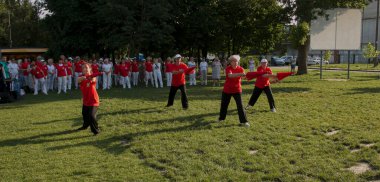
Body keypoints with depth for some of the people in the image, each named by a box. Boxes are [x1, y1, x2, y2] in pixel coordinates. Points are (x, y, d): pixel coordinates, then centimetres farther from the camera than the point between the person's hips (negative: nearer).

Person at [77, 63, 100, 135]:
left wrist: (90, 76, -65)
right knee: (84, 114, 26)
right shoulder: (82, 77, -4)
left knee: (91, 115, -19)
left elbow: (93, 80, -39)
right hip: (85, 100, 6)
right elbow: (78, 79, -28)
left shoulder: (93, 77, -14)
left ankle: (96, 131, -4)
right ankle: (85, 125, 53)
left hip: (93, 100, -6)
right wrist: (84, 77, -52)